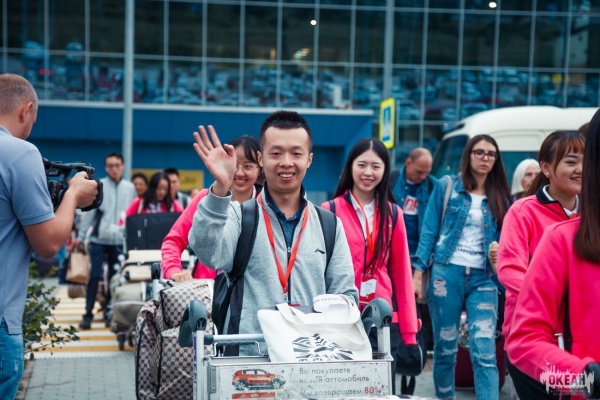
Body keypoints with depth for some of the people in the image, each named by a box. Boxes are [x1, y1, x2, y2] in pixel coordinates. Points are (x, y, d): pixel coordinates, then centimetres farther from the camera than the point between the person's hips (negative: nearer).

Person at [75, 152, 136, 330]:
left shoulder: (130, 188, 6)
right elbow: (89, 212, 1)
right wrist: (80, 236, -1)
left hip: (120, 240, 2)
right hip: (99, 239, -2)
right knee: (95, 276, -3)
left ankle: (109, 311, 19)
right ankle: (88, 313, 4)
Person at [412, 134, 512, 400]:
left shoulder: (500, 198, 10)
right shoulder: (447, 187, 4)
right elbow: (429, 231, 2)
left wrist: (499, 257, -12)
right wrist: (418, 273, -5)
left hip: (483, 279, 1)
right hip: (446, 273, -1)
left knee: (485, 352, -10)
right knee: (445, 347, 8)